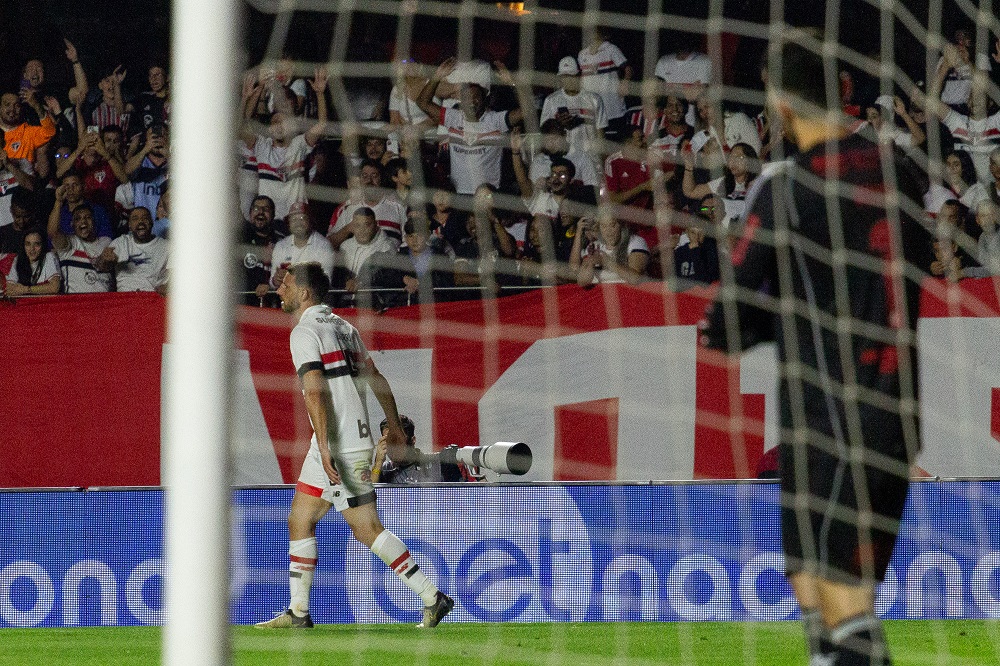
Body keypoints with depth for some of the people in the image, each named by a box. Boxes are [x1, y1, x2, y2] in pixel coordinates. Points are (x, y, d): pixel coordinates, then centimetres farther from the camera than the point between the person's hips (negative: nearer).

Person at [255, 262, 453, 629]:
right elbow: (375, 378, 23)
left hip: (339, 445, -9)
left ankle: (433, 597, -6)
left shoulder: (305, 332, -11)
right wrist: (394, 424, 34)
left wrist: (325, 448, -28)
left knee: (367, 528, -7)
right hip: (357, 437, 9)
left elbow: (315, 392, -21)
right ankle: (298, 612, 13)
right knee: (299, 520, 11)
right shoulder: (342, 327, 15)